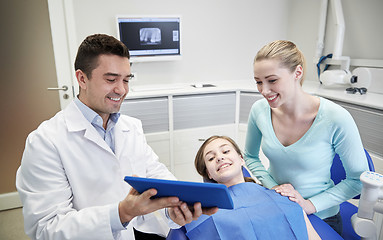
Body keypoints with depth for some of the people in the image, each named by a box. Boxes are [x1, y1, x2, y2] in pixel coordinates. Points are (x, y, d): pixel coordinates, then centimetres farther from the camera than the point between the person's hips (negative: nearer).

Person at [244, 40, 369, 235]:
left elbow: (359, 179, -12)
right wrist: (273, 187, -11)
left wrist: (311, 205, -18)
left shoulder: (336, 119, -25)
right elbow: (250, 156, 2)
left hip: (320, 218, -2)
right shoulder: (260, 110, -14)